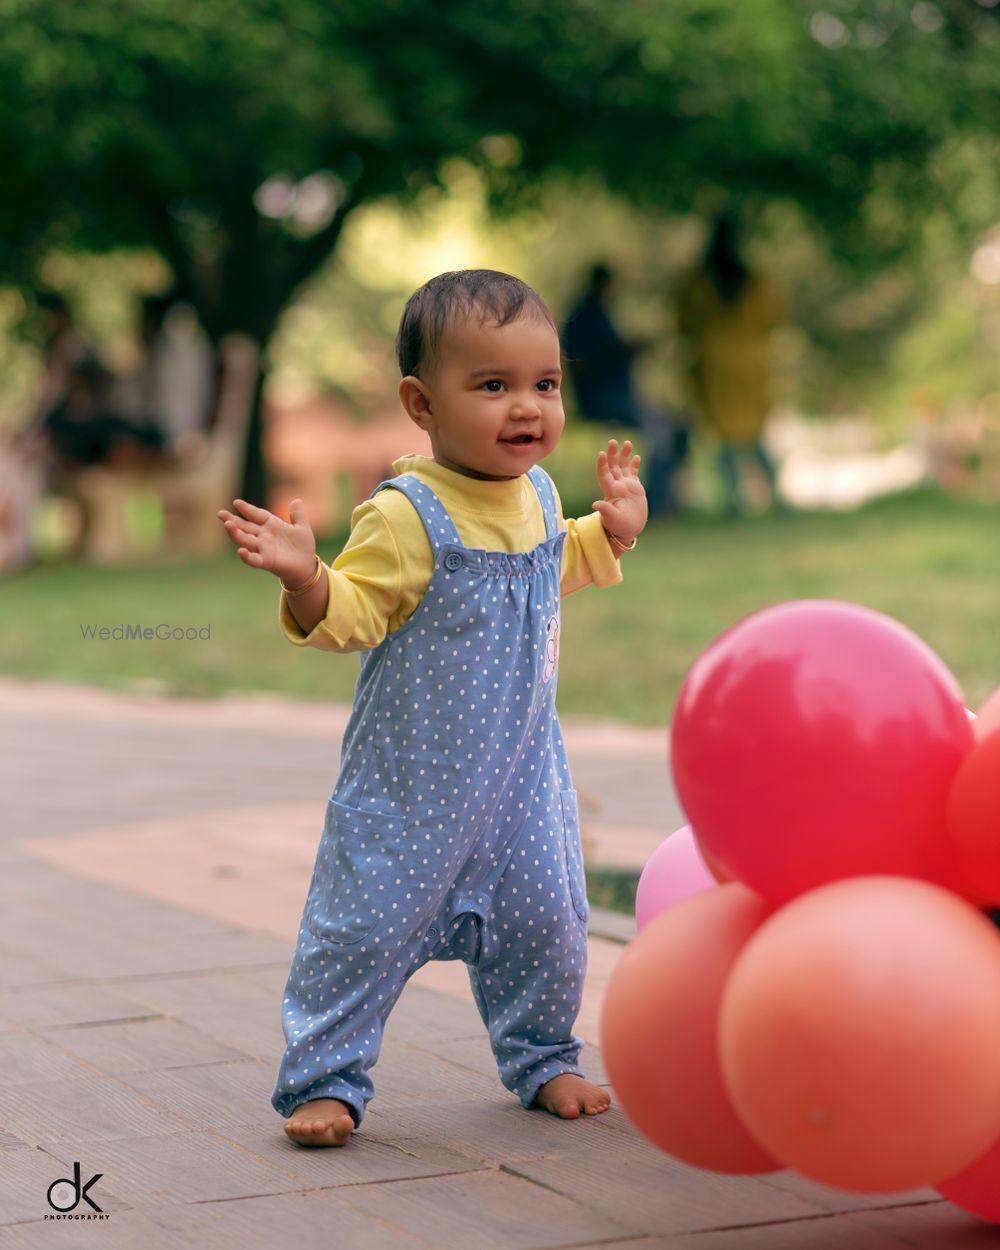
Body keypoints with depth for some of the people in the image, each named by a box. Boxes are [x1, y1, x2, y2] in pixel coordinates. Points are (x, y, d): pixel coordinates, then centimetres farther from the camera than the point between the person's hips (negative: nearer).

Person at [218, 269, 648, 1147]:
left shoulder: (538, 496, 6)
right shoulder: (406, 516, -19)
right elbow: (353, 612, -22)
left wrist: (611, 531, 16)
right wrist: (305, 579, -39)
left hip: (523, 770, 6)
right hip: (413, 779, -6)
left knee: (545, 917, 12)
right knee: (370, 919, -1)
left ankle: (541, 1057, 34)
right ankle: (325, 1077, 13)